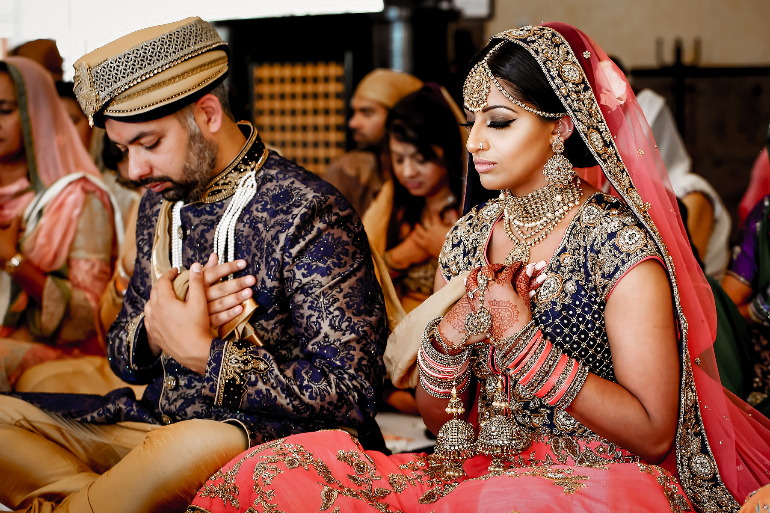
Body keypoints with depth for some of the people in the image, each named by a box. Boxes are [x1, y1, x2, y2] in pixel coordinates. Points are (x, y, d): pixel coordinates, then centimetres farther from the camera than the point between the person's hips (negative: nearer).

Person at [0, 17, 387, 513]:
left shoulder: (311, 213, -12)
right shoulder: (160, 204, 12)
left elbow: (350, 392, -15)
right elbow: (122, 356, 19)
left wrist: (202, 350, -17)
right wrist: (157, 327, -6)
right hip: (155, 423, 7)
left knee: (196, 446, -41)